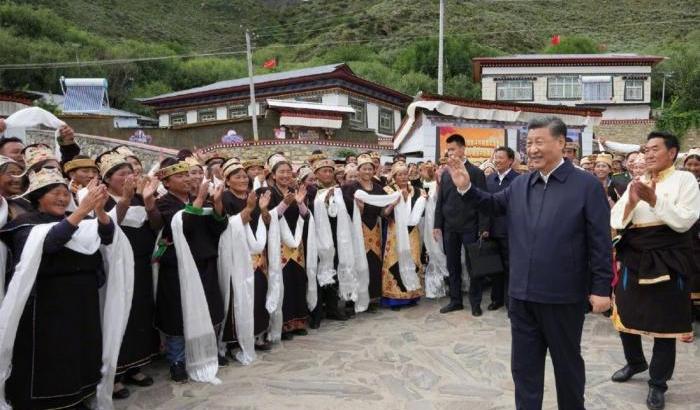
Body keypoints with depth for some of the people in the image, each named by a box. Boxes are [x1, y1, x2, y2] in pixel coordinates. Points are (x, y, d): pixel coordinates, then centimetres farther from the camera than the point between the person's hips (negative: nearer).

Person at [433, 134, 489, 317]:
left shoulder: (476, 172, -4)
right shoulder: (445, 174, 9)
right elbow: (440, 201, 10)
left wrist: (483, 227, -11)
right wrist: (437, 225, 5)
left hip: (469, 227, -4)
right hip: (450, 227, 4)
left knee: (473, 265, 4)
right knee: (452, 265, 10)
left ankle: (475, 302, 16)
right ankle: (455, 300, 21)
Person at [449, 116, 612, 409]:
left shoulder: (586, 185, -8)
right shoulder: (519, 185, 6)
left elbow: (600, 241, -9)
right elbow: (494, 205, 18)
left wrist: (601, 288, -11)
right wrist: (466, 188, 1)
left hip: (564, 296, -4)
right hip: (523, 295, 5)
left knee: (568, 363, 16)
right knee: (523, 366, 14)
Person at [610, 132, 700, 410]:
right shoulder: (635, 183, 9)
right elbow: (615, 222, 3)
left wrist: (654, 200, -20)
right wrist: (631, 202, -14)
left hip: (667, 261, -4)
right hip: (633, 259, 5)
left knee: (664, 324, 5)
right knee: (625, 316, 14)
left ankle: (658, 383, 20)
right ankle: (635, 362, 40)